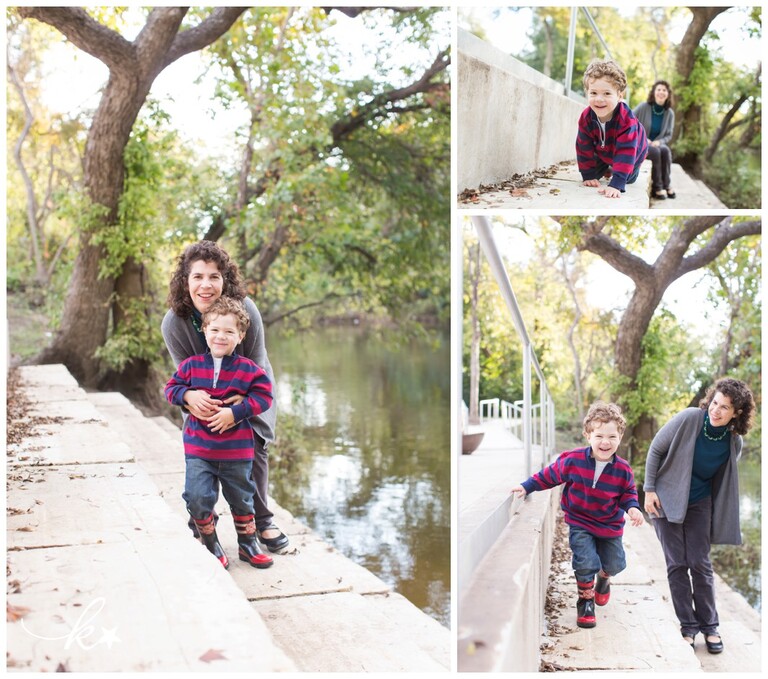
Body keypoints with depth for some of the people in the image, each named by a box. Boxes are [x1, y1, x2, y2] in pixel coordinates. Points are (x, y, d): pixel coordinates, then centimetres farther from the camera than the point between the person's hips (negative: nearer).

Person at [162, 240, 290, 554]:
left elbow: (255, 367, -20)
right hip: (204, 396, 1)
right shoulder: (173, 323, -27)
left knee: (254, 446, -7)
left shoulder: (245, 310, -31)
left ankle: (262, 522, 10)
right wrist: (189, 396, -41)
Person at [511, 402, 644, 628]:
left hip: (610, 526, 3)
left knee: (614, 564, 14)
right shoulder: (573, 461, -19)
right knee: (586, 563, -15)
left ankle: (604, 578, 53)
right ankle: (585, 601, 13)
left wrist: (632, 507, -16)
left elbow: (628, 492, 3)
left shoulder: (623, 470, -14)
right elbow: (549, 475, -4)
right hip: (580, 523, -2)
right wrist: (527, 487, -3)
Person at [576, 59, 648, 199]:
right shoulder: (586, 117, -33)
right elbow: (584, 147, -20)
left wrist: (616, 185, -57)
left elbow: (625, 152, -49)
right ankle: (606, 168, 37)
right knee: (595, 173, 6)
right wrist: (588, 175, -21)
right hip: (603, 153, 3)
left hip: (632, 153, -3)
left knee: (629, 178, 10)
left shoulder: (626, 119, -46)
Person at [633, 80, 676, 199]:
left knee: (666, 150, -31)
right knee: (655, 151, -34)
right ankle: (657, 187, -26)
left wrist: (658, 142, -16)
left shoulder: (669, 113, 1)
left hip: (656, 144, 3)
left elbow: (669, 135, 5)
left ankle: (666, 184, -20)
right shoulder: (643, 107, -10)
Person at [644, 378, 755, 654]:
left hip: (700, 504, 2)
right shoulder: (688, 419, -21)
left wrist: (719, 517, 8)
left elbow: (725, 480, 6)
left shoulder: (734, 442, -10)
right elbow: (656, 450, -9)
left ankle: (709, 626, 16)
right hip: (667, 499, -2)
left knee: (700, 563, 3)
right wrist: (649, 490, -10)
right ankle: (688, 626, 10)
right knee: (677, 564, 0)